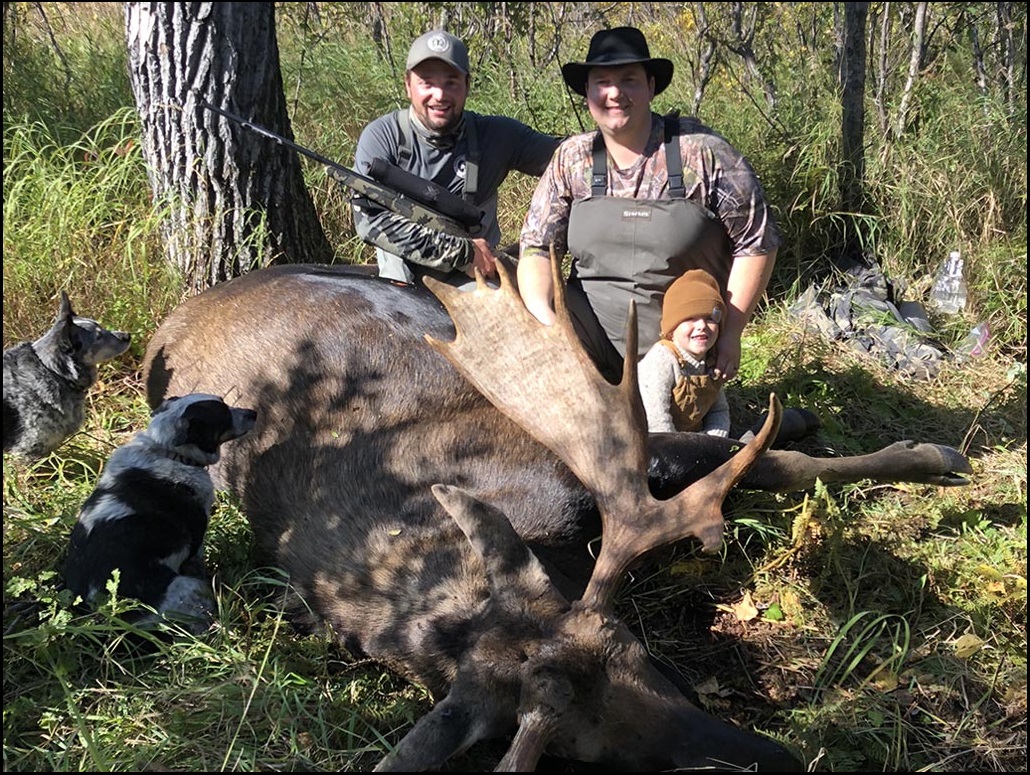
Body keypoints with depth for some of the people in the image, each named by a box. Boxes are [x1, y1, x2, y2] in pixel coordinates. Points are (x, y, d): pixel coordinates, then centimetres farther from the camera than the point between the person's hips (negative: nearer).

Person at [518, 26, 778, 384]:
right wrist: (544, 320, -16)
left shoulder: (702, 152, -7)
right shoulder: (571, 160, 2)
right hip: (586, 340, 1)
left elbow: (757, 240, -2)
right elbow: (537, 247, 3)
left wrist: (730, 333, -6)